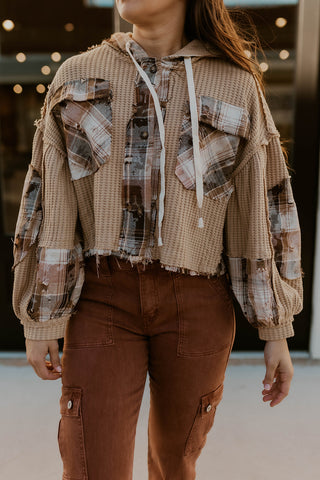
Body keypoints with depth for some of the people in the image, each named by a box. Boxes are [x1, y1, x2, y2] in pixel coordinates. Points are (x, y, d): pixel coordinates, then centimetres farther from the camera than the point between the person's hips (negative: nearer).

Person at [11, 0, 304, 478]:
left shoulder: (237, 86, 1)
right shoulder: (78, 76, 4)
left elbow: (266, 208, 1)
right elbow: (49, 201, 2)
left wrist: (276, 331, 1)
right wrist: (40, 320, 1)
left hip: (196, 307, 1)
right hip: (103, 297, 0)